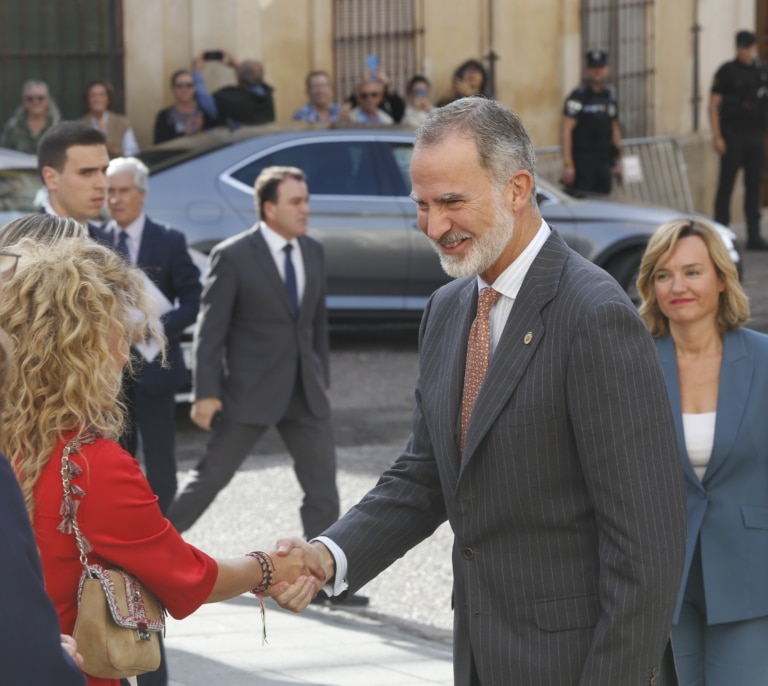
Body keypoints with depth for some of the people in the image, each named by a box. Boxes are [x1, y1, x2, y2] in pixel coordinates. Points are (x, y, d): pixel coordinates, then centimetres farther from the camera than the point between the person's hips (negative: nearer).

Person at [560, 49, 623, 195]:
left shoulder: (610, 96, 14)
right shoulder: (578, 96, -7)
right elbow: (566, 130, -12)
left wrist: (618, 161, 18)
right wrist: (568, 164, -18)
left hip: (604, 164, 6)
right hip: (582, 163, -6)